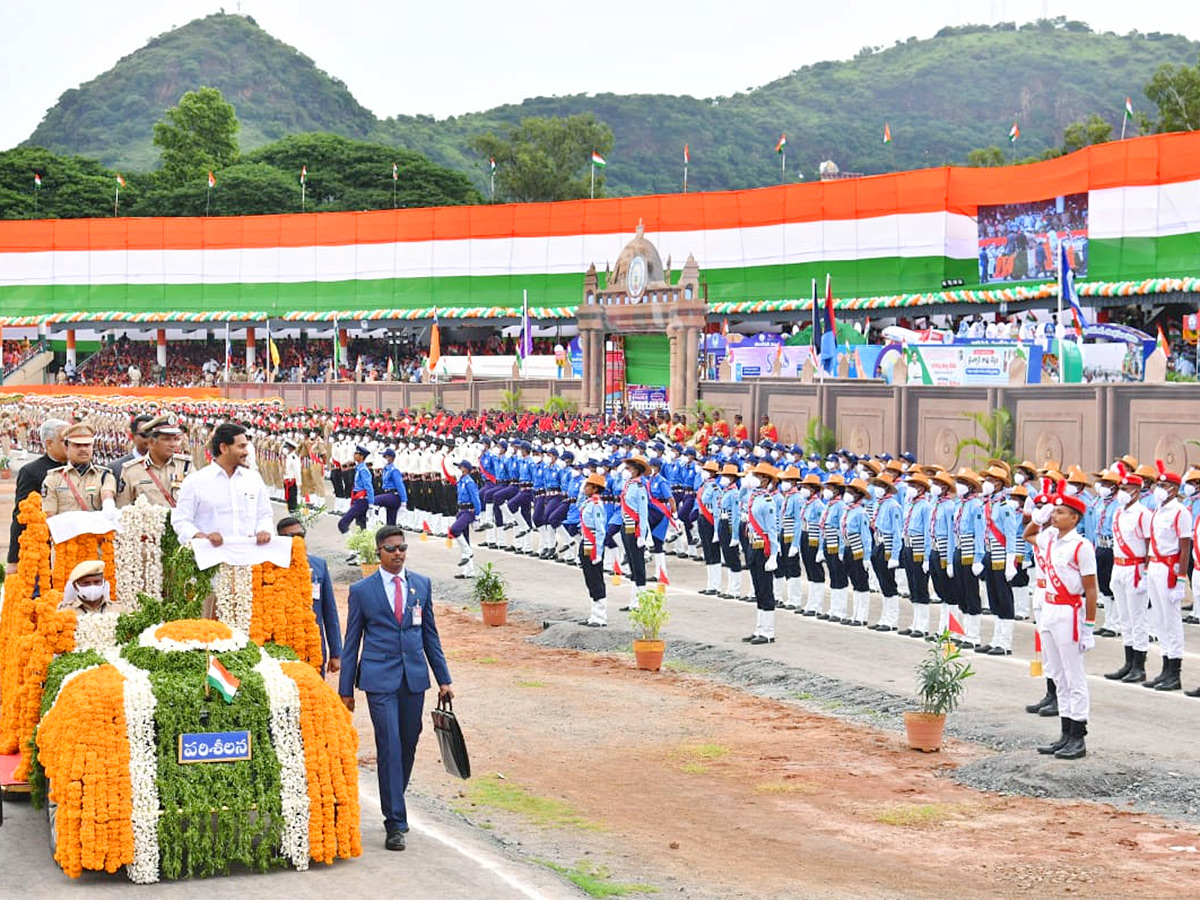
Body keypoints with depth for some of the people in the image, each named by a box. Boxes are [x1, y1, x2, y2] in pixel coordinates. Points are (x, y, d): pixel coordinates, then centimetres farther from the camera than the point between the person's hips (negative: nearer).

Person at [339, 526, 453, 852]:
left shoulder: (422, 585, 9)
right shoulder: (361, 590, 1)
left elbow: (430, 633, 14)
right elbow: (352, 642, 4)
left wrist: (443, 679, 12)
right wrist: (346, 689, 2)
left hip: (415, 677, 3)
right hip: (380, 679, -3)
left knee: (408, 746, 9)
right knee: (389, 748, -9)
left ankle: (395, 805, 29)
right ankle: (395, 823, -7)